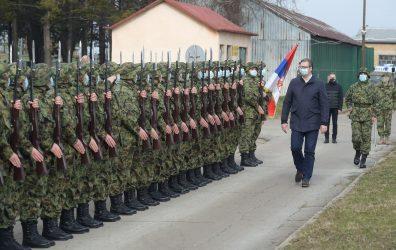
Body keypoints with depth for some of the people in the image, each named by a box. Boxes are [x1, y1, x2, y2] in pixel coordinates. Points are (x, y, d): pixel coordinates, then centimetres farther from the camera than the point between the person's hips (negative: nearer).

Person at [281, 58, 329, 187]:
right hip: (296, 123, 2)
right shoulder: (294, 83, 6)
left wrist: (324, 123, -7)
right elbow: (287, 102, 9)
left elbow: (324, 104, -1)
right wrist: (284, 120, 5)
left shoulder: (318, 84, -1)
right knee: (295, 148, -2)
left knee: (309, 151, 1)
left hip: (312, 123, -2)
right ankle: (300, 169, 24)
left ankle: (306, 178, 9)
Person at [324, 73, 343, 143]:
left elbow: (341, 98, 4)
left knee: (335, 123, 4)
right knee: (326, 123, 0)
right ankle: (326, 138, 4)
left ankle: (334, 138, 9)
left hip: (335, 108, 0)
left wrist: (340, 108, -4)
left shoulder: (338, 86, 5)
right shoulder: (325, 86, 5)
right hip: (327, 108, 0)